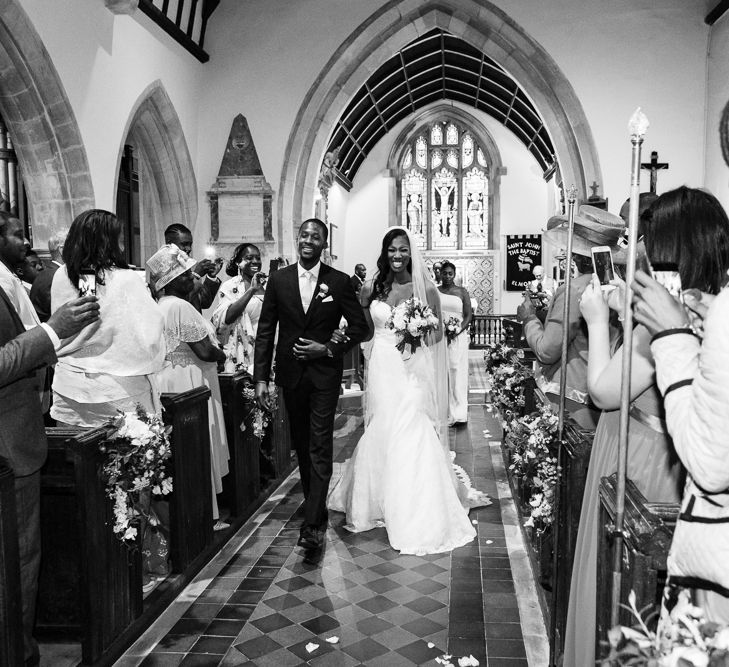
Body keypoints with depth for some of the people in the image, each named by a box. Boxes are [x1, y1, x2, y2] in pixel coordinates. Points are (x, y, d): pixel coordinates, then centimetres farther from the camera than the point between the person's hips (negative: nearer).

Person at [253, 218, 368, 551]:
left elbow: (359, 326, 1)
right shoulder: (278, 279, 1)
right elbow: (265, 331, 1)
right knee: (301, 445, 15)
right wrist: (261, 378, -4)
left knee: (320, 448, -5)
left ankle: (312, 524, -3)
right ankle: (315, 505, 33)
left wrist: (330, 348, -12)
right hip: (291, 374, 3)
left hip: (325, 373, -3)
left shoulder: (339, 281, -4)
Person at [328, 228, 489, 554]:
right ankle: (378, 502, 25)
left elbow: (438, 332, 2)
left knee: (413, 436, -3)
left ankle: (418, 517, 10)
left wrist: (419, 337, -16)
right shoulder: (371, 289, 5)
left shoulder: (425, 289, -1)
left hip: (413, 369, -2)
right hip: (382, 368, 2)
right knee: (380, 435, 7)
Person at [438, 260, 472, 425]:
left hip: (457, 337, -1)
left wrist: (458, 331, -12)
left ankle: (457, 413, -1)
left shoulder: (462, 292, 6)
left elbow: (469, 315, 2)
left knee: (456, 371, -4)